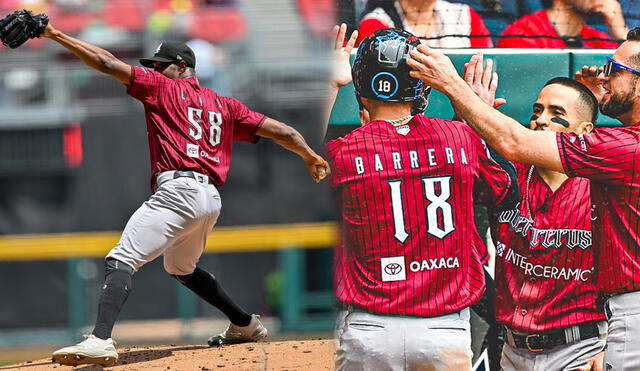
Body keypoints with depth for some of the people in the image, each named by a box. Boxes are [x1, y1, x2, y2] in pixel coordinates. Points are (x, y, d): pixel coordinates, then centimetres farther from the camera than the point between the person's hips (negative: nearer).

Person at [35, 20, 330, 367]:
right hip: (211, 199, 8)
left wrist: (57, 36, 4)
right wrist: (312, 158, 36)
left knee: (121, 260, -18)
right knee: (181, 268, 33)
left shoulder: (164, 88, 6)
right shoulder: (225, 106, 22)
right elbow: (281, 132, 22)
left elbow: (107, 63, 1)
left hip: (178, 192, -8)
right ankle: (245, 325, 38)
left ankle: (100, 339, -39)